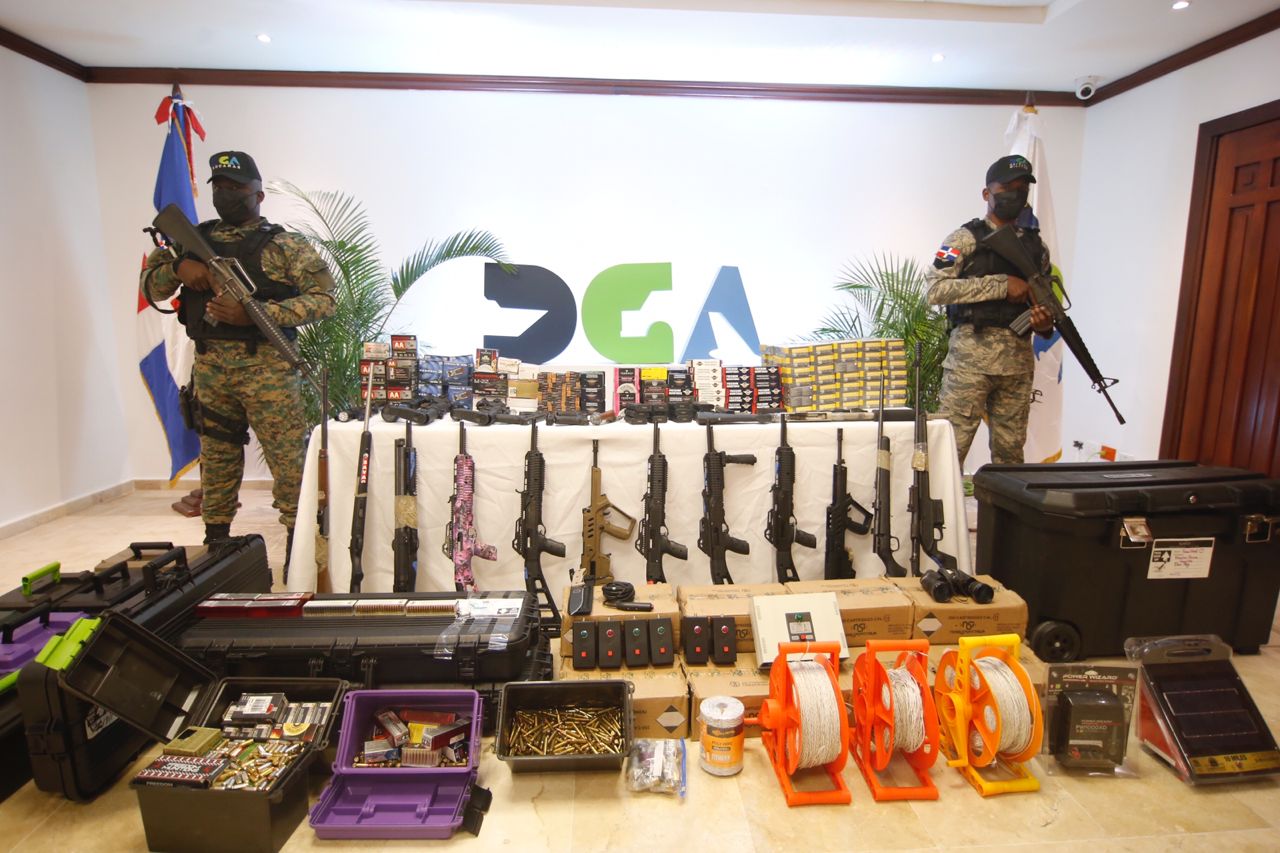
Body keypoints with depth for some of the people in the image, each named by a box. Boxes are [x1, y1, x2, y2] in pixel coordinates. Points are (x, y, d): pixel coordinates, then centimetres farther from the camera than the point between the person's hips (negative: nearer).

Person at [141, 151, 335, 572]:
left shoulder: (284, 245, 0)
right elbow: (150, 287, 17)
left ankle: (300, 548, 4)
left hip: (266, 368, -5)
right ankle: (215, 545, 28)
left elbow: (323, 297, -10)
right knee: (216, 459, 14)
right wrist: (177, 266, -6)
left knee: (289, 462, -6)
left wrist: (254, 314, -18)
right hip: (209, 368, 6)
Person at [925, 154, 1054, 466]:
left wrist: (1045, 322, 0)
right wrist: (1001, 284, -15)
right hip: (970, 358, -5)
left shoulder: (1036, 245, 17)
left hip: (1018, 362, 5)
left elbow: (1045, 301, 24)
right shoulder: (965, 238, 0)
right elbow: (935, 289, -14)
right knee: (951, 448, -5)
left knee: (1010, 453, 11)